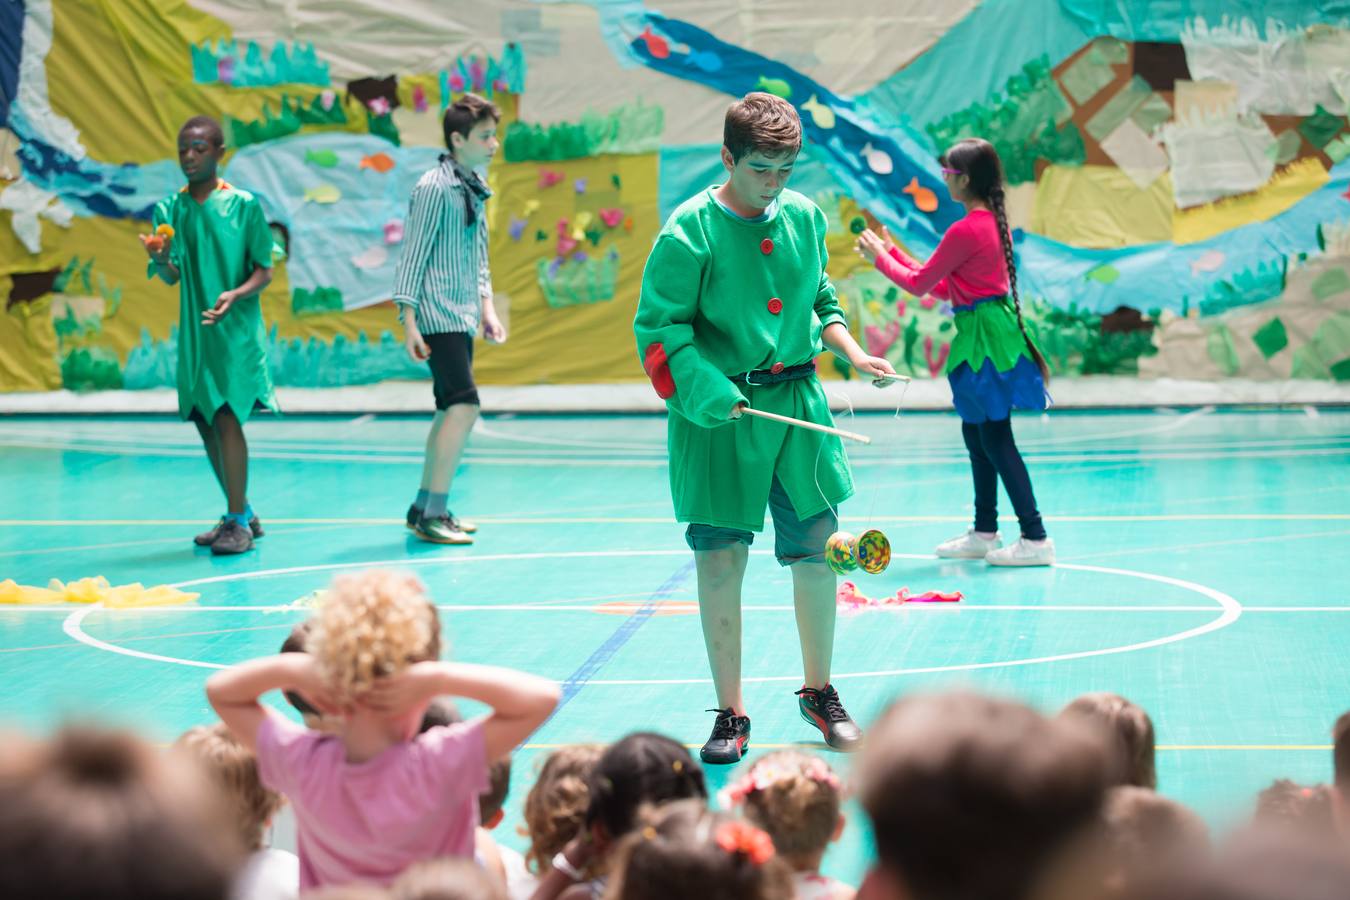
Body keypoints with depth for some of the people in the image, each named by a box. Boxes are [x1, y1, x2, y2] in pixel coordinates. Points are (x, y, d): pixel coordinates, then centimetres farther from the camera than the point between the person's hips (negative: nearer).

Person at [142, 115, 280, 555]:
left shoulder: (243, 204, -3)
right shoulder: (168, 209, 8)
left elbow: (264, 271, -3)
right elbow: (171, 278, 3)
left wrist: (235, 295, -22)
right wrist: (160, 258, -20)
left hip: (237, 329, -5)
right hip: (193, 333, 5)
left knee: (227, 417, -14)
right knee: (205, 424, 10)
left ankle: (238, 523, -9)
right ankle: (241, 513, 24)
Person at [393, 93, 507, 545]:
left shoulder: (475, 187, 14)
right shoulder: (434, 188, -12)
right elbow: (412, 255, -13)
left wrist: (486, 308, 16)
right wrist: (409, 323, -15)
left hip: (462, 316, 9)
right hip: (438, 315, -9)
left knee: (451, 412, 11)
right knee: (464, 406, -15)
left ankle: (424, 507, 19)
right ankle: (434, 514, -14)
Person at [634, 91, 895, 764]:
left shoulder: (805, 218, 7)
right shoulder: (691, 229, -8)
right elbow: (659, 325, -9)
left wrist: (854, 354, 4)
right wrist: (700, 383, -22)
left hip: (797, 401, 4)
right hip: (720, 412, -4)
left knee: (815, 546, 6)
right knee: (720, 557, -1)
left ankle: (819, 694, 25)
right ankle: (730, 714, 11)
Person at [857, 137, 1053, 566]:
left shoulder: (965, 231, -19)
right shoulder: (994, 222, 11)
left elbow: (919, 284, -11)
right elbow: (945, 286, 17)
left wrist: (880, 258, 5)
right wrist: (893, 253, 20)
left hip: (983, 334, -10)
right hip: (994, 325, 10)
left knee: (995, 440, -6)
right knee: (977, 435, 17)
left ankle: (1035, 538, -6)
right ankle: (984, 532, 26)